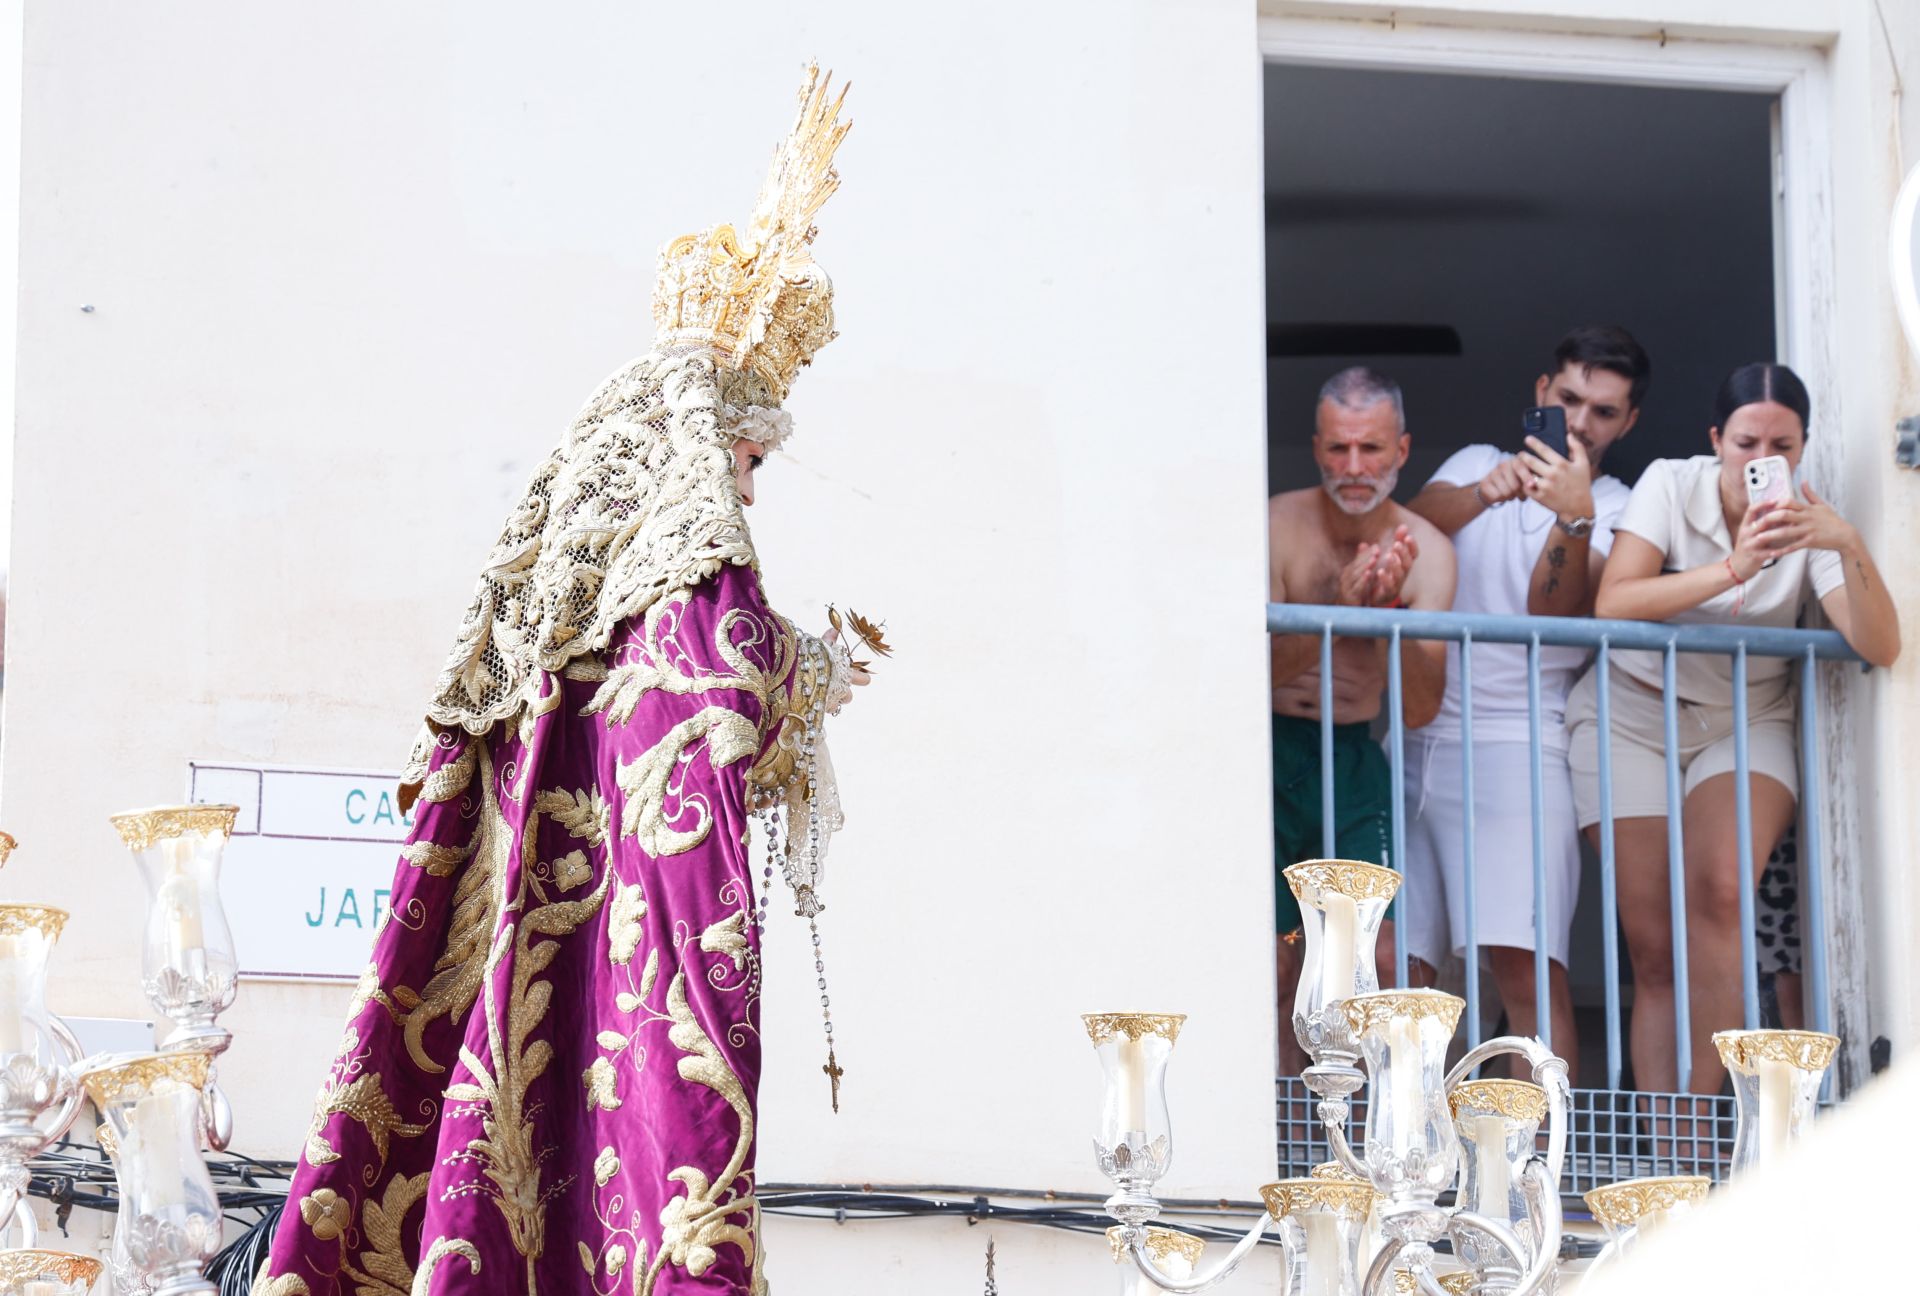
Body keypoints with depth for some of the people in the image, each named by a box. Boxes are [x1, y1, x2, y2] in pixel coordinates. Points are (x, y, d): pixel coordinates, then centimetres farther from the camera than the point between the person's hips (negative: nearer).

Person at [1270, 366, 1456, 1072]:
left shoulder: (1426, 551, -2)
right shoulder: (1277, 526, -9)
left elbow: (1420, 708, -7)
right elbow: (1260, 668, -15)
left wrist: (1392, 609, -23)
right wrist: (1341, 609, -30)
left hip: (1354, 758, 3)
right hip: (1269, 752, -2)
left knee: (1379, 960, -10)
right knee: (1268, 964, -9)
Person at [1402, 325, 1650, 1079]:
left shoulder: (1614, 511, 7)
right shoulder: (1476, 465, 17)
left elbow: (1556, 610, -9)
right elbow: (1415, 522, -5)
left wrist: (1573, 517, -25)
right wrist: (1487, 494, -25)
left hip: (1518, 745, -4)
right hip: (1418, 740, 4)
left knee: (1524, 958, -17)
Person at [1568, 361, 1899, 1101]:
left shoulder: (1806, 525, -6)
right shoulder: (1670, 487, -8)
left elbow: (1879, 648, -16)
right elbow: (1612, 603, -23)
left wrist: (1850, 548, -31)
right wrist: (1731, 570, -32)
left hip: (1745, 726, 0)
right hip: (1633, 720, 0)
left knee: (1720, 892, -27)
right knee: (1653, 948, -9)